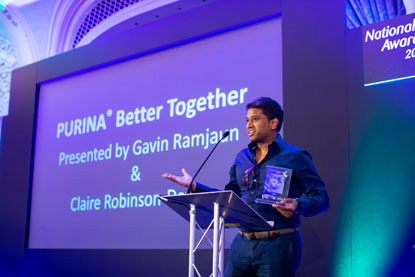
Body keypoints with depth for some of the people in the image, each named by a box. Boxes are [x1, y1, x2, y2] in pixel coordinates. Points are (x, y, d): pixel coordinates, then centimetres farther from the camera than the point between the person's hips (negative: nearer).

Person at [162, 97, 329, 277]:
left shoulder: (295, 157, -3)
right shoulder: (242, 158, 15)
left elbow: (321, 197, -6)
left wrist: (298, 206, -26)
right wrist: (193, 186, 13)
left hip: (278, 244, -5)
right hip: (243, 243, 5)